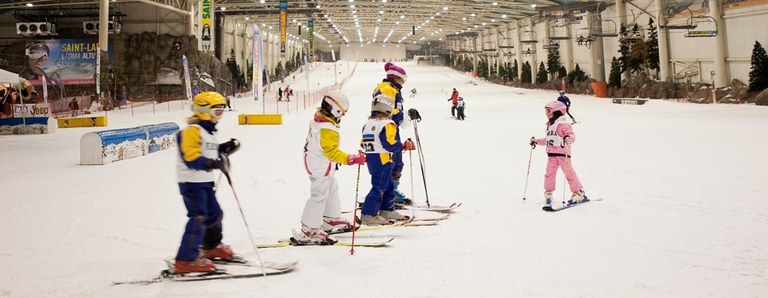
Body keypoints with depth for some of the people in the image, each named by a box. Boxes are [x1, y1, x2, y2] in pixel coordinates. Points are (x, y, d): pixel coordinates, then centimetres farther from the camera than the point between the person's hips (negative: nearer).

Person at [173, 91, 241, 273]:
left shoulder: (209, 131, 16)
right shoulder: (192, 131, -16)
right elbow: (190, 157, -25)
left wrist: (224, 149, 7)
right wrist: (213, 164, -32)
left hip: (205, 182, 10)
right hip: (191, 182, -10)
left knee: (214, 214, 20)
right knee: (198, 218, -16)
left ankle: (212, 247, 42)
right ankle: (186, 260, -15)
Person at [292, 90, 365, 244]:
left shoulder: (317, 120, 3)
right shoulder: (328, 129, -29)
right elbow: (332, 152, -32)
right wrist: (352, 159, -36)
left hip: (313, 161, 11)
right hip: (321, 167, -11)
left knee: (332, 190, 24)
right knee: (319, 195, -5)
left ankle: (332, 220, 38)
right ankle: (309, 231, 0)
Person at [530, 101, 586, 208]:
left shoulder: (563, 124, -9)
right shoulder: (549, 125, 18)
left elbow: (572, 135, -18)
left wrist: (568, 139, -39)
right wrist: (537, 141, 29)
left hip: (563, 153, -7)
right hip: (552, 154, 7)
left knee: (569, 173, -5)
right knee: (549, 172, 2)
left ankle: (579, 193, 3)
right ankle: (548, 193, 11)